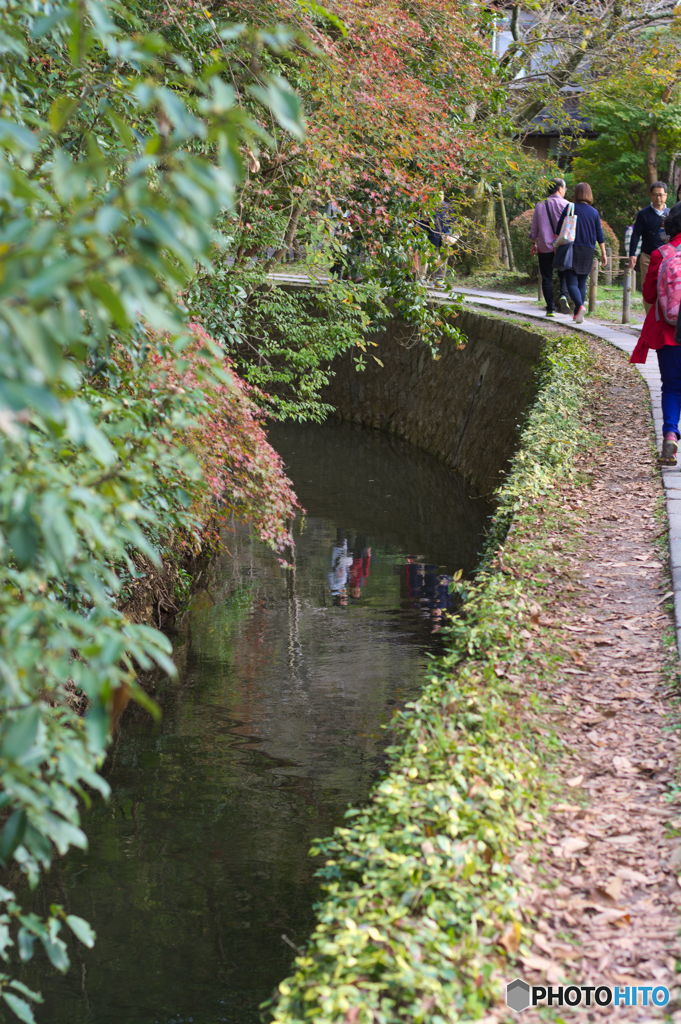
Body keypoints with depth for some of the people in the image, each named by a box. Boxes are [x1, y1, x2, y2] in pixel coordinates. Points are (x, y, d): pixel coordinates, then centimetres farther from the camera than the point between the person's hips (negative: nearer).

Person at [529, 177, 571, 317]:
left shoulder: (540, 205, 6)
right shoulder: (564, 204, -5)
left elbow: (534, 228, 9)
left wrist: (534, 244, 19)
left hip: (544, 247, 2)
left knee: (547, 278, 6)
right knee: (564, 274, 13)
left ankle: (550, 309, 3)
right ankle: (564, 295, -15)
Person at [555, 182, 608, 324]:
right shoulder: (594, 212, 5)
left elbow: (559, 230, -4)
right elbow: (599, 235, 6)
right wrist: (603, 253, 12)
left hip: (572, 249, -3)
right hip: (588, 251, 4)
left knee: (571, 282, -5)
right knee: (582, 283, 13)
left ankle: (580, 306, -30)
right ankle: (577, 314, 13)